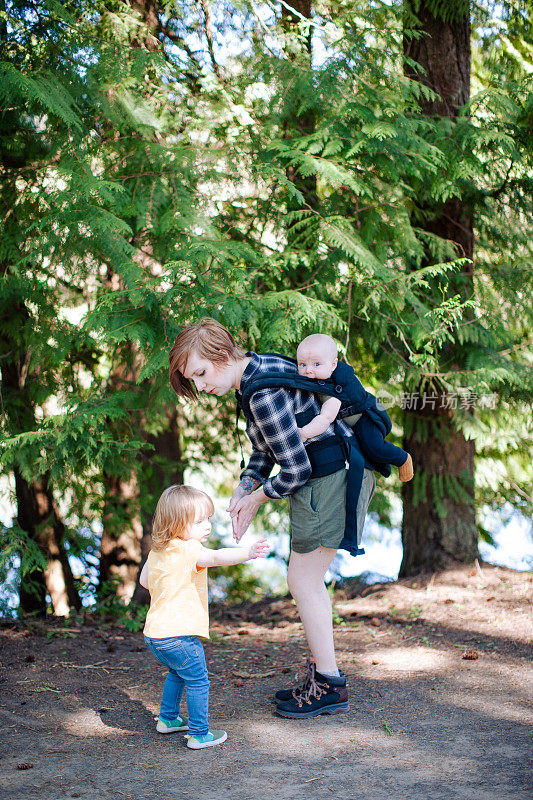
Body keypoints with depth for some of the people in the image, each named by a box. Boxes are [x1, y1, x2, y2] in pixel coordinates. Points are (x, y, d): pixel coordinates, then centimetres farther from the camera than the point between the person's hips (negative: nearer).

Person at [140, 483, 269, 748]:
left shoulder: (157, 551, 11)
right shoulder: (189, 550, -17)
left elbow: (144, 580, 24)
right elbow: (217, 557, -36)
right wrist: (249, 552, -49)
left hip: (154, 634, 9)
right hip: (178, 635, -9)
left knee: (177, 674, 30)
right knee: (198, 682, 2)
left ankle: (168, 718, 42)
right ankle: (199, 734, 5)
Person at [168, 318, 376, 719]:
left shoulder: (264, 394, -25)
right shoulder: (259, 368, 7)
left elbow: (296, 468, -22)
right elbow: (264, 451, 14)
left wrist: (256, 499, -6)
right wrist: (243, 492, 0)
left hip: (332, 479, -10)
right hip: (333, 474, 10)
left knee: (303, 579, -2)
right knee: (307, 578, 17)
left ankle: (330, 686, 9)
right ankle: (323, 672, 27)